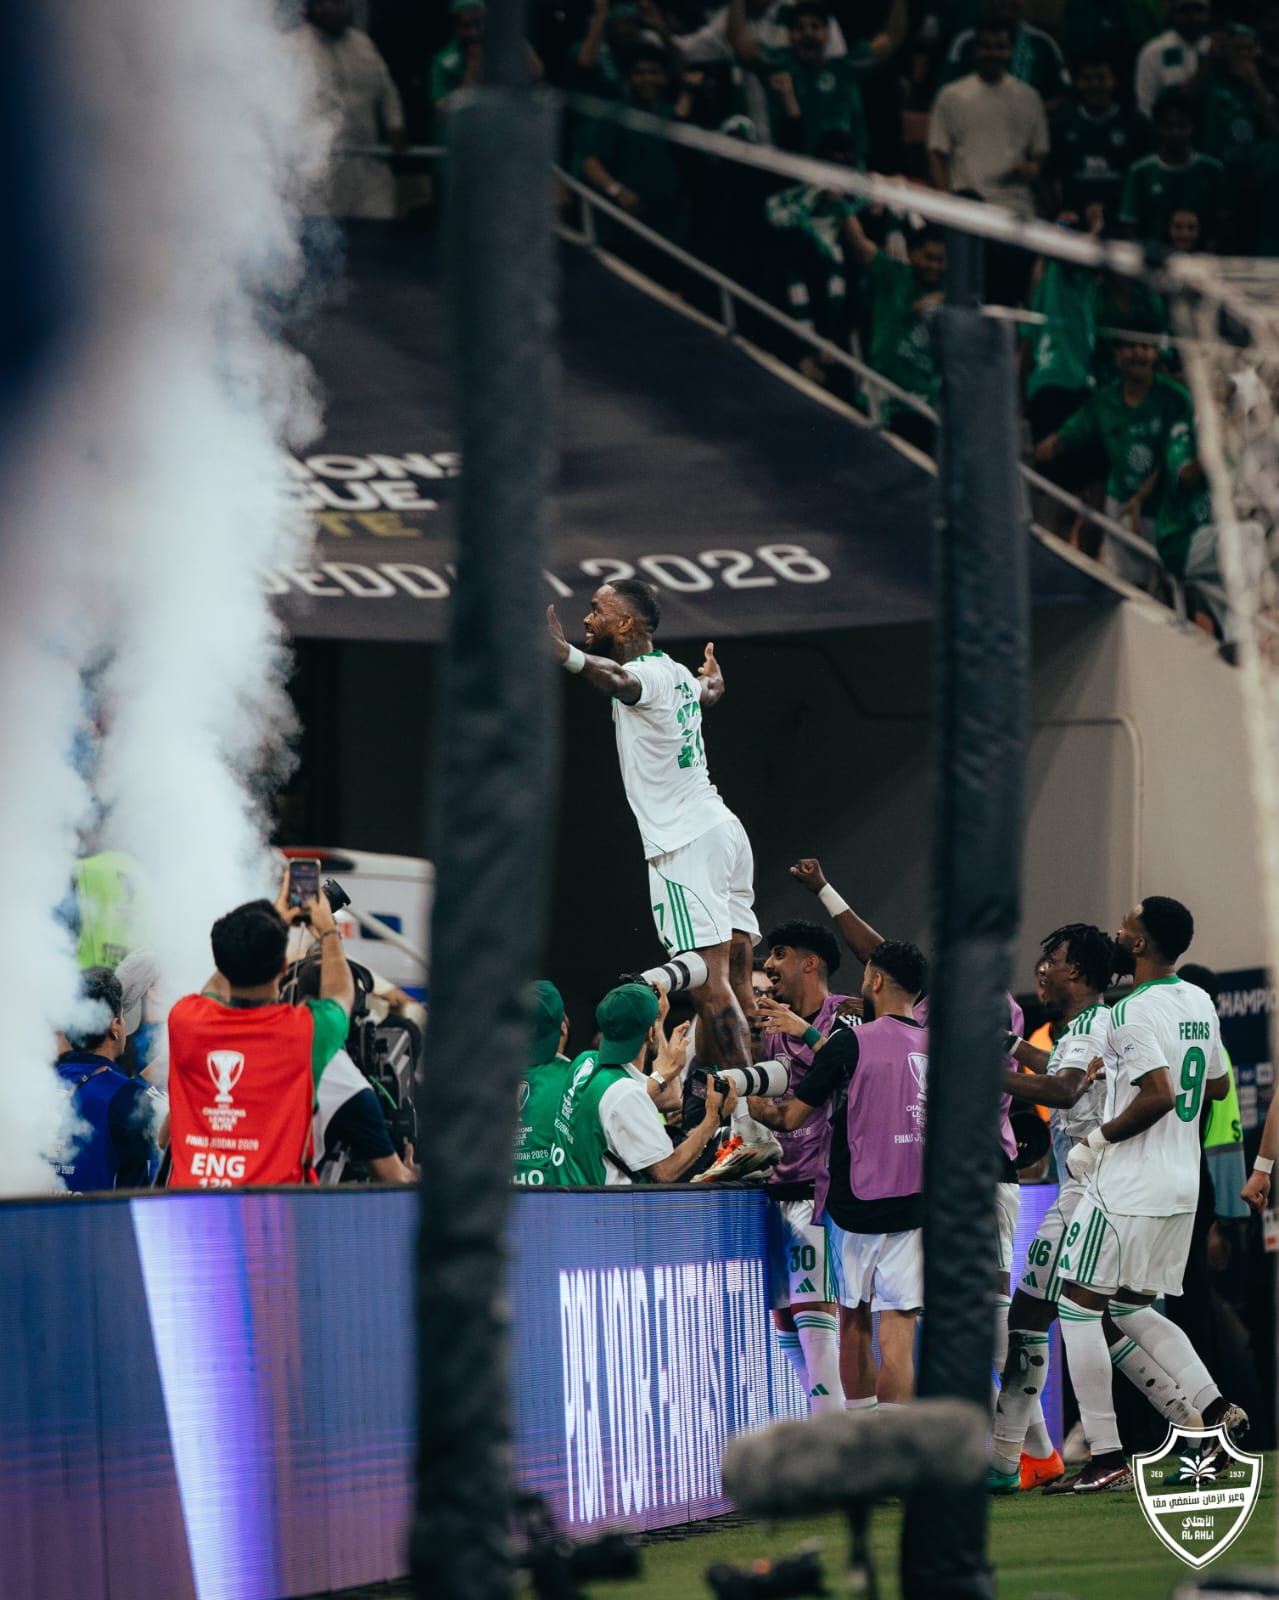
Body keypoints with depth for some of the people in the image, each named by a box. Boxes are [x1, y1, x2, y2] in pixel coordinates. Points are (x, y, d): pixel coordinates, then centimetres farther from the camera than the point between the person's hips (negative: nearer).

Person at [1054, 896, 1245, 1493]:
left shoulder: (1134, 1013, -17)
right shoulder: (1199, 1003, 10)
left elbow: (1158, 1095, -27)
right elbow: (1217, 1086, 22)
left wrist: (1097, 1142, -16)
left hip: (1129, 1188, -9)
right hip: (1182, 1186, 9)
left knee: (1078, 1307, 0)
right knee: (1132, 1308, 20)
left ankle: (1107, 1458, -3)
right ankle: (1214, 1407, 5)